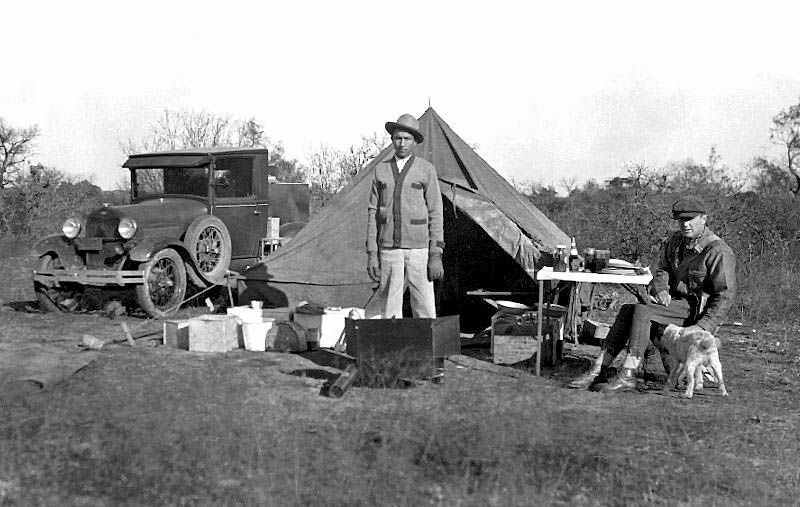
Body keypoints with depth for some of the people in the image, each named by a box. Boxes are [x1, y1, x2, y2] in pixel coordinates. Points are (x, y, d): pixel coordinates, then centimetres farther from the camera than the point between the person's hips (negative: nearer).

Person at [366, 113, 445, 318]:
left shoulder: (426, 170, 2)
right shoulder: (381, 170, 9)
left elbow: (435, 214, 0)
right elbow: (372, 212, 9)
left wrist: (436, 255, -7)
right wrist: (371, 253, 2)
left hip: (419, 249, -2)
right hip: (389, 249, 2)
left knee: (425, 310, -2)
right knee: (390, 309, 3)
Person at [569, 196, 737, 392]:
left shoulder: (718, 251, -14)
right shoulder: (675, 240, 10)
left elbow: (726, 294, -17)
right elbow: (663, 269, 16)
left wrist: (705, 326, -25)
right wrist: (661, 289, -8)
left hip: (697, 309, -8)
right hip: (675, 301, 8)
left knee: (642, 311, -27)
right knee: (626, 310, -14)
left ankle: (627, 375, -29)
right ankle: (597, 371, -20)